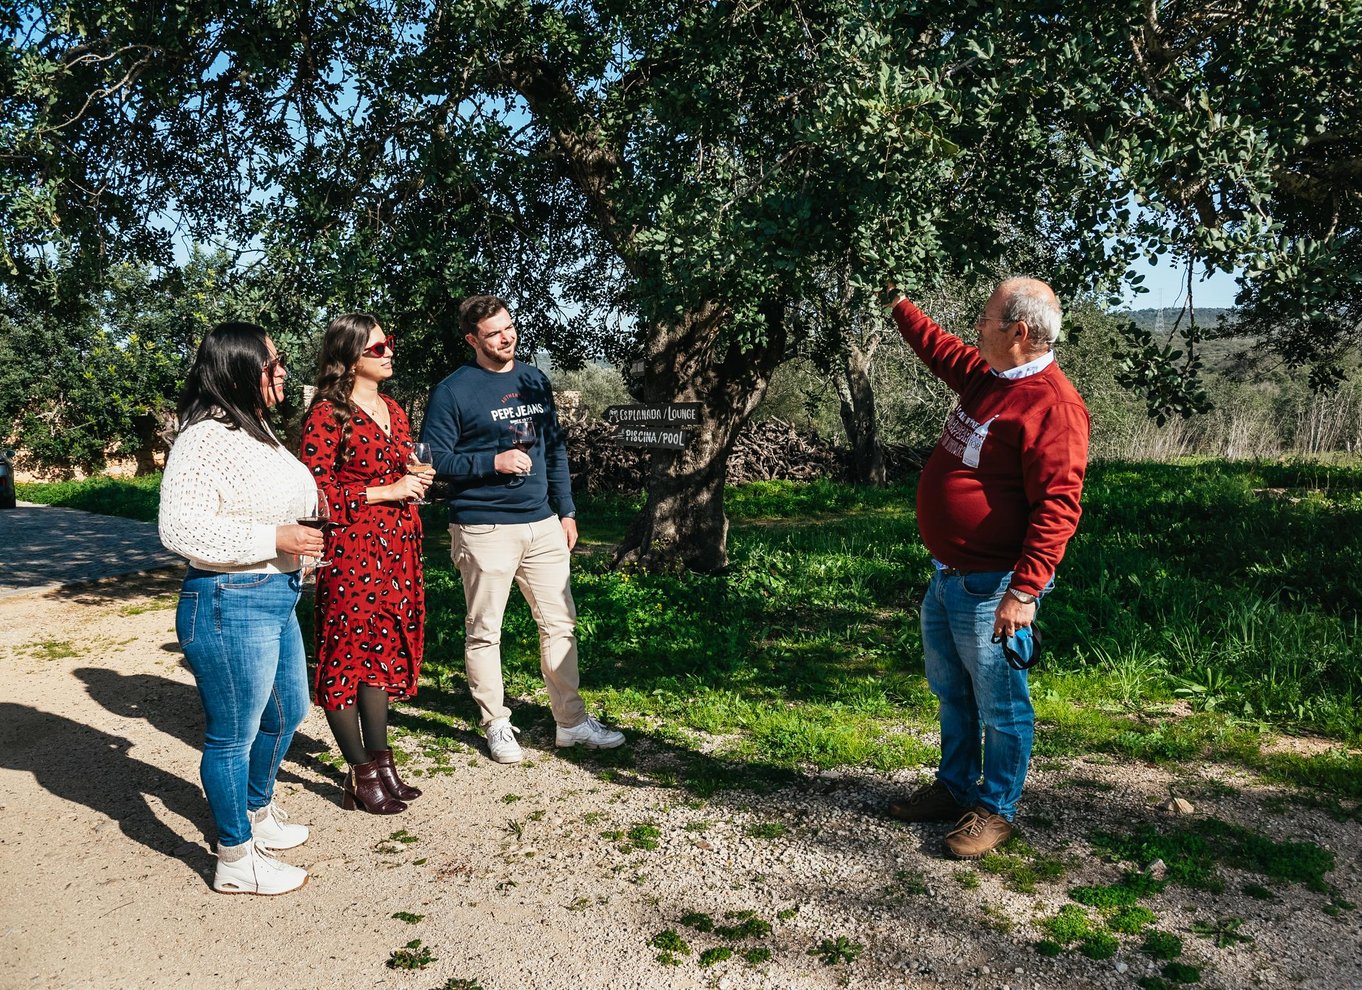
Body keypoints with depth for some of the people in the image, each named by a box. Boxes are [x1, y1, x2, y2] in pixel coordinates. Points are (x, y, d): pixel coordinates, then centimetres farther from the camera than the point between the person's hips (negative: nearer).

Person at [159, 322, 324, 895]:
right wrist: (273, 539, -25)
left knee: (286, 712, 24)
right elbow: (179, 527, -26)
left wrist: (303, 530, 12)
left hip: (276, 598, 10)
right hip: (230, 605, -10)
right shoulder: (207, 437, -18)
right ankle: (236, 860, 21)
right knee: (233, 734, 4)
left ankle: (258, 814, 46)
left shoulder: (255, 429, 13)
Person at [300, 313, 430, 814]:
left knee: (385, 648, 11)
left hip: (397, 544, 8)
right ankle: (361, 774, 9)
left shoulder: (393, 410, 14)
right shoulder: (327, 415, -10)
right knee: (349, 650, 0)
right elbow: (315, 491, -15)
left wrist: (417, 481, 6)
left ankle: (380, 761, 21)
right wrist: (386, 491, -16)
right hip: (350, 547, -8)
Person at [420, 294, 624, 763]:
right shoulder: (453, 391, -6)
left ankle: (572, 721, 18)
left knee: (560, 624, 8)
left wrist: (566, 510, 10)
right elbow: (435, 460, -9)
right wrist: (493, 463, -19)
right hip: (484, 529, -5)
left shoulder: (535, 381, 11)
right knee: (484, 633, 5)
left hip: (542, 524, 5)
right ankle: (497, 725, 19)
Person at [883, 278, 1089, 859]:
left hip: (991, 588, -10)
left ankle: (996, 810, 21)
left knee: (999, 704, 6)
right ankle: (954, 789, 37)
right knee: (952, 694, 22)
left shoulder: (1051, 404, -21)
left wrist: (1023, 591, -30)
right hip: (947, 577, 10)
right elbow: (940, 349, 31)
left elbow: (1058, 507, -26)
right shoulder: (985, 375, 8)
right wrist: (899, 304, 34)